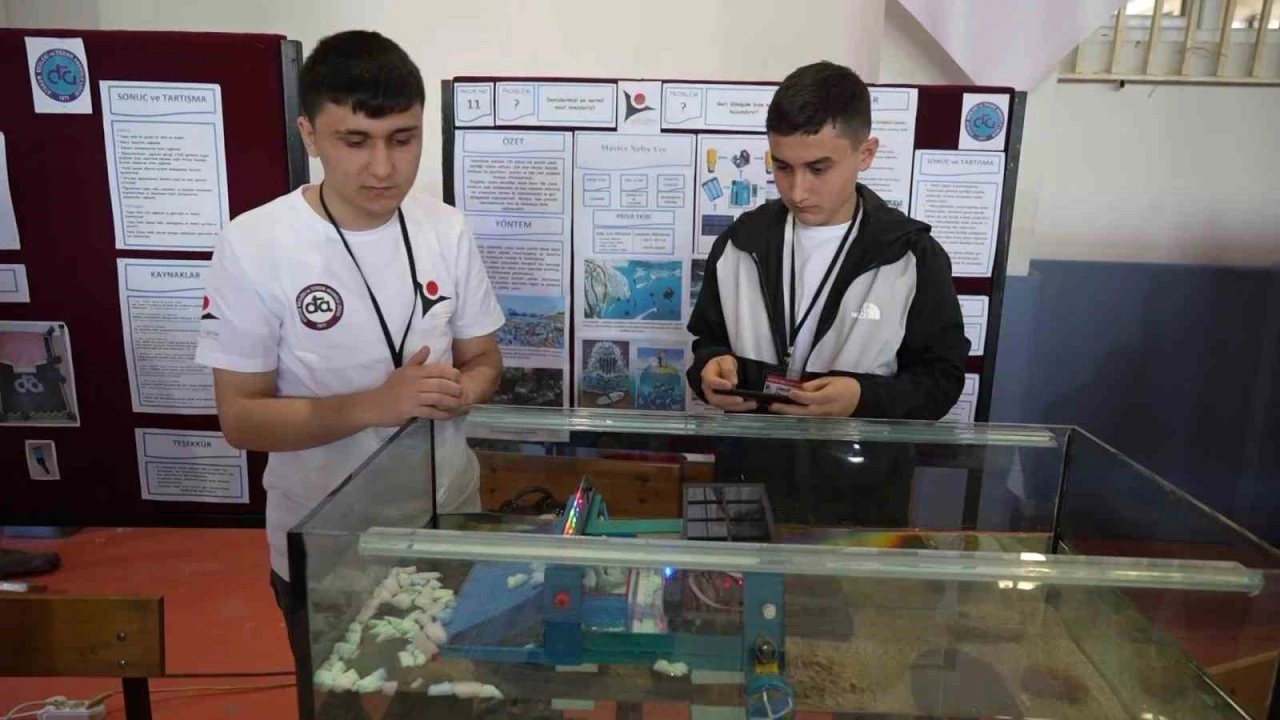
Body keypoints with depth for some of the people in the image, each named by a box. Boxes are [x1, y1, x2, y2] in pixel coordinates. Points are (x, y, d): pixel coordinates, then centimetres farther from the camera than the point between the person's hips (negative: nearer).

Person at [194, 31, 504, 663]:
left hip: (447, 522, 3)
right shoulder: (254, 245, -17)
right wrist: (373, 405, -30)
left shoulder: (446, 230, -7)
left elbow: (484, 361, 2)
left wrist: (456, 391, -21)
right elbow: (241, 419, -15)